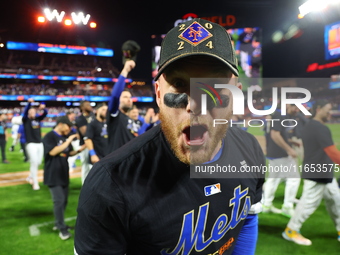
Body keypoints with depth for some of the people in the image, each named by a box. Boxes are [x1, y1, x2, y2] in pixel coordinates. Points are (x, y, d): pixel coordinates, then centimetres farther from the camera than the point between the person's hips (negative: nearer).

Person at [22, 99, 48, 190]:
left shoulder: (38, 119, 14)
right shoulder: (26, 120, 2)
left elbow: (45, 113, 1)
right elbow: (25, 112, -17)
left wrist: (43, 108, -23)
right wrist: (29, 103, -34)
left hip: (40, 144, 5)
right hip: (31, 144, -5)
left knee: (38, 162, 11)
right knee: (34, 162, -12)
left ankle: (30, 177, 33)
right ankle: (35, 183, -6)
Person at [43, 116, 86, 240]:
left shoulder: (65, 137, 9)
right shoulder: (49, 137, -12)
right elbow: (52, 152, -25)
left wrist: (79, 150, -2)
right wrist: (67, 142, -23)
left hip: (64, 174, 8)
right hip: (53, 175, -7)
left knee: (64, 201, 14)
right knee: (59, 201, -8)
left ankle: (58, 223, 31)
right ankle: (62, 228, 4)